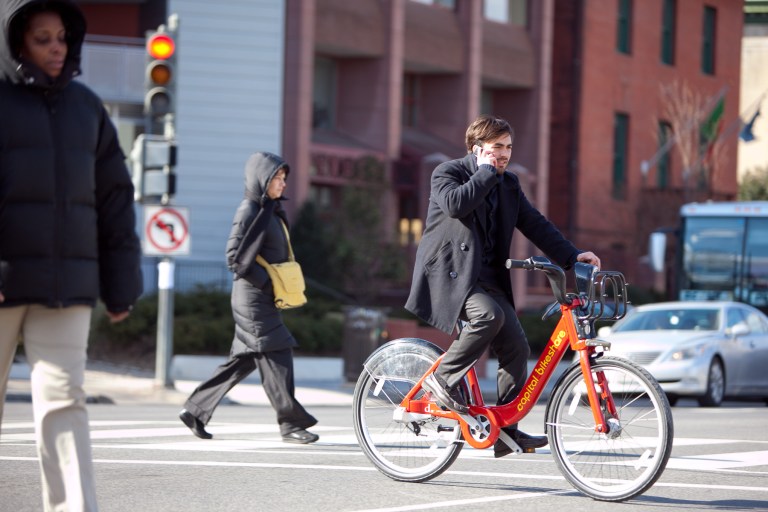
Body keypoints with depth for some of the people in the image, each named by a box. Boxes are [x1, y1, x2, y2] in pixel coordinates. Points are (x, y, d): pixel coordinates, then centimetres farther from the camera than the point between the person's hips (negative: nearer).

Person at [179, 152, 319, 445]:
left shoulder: (271, 211, 16)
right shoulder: (249, 212, -12)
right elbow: (236, 258, -19)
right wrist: (268, 284, -17)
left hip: (264, 299, 10)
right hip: (253, 300, -10)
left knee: (244, 360, 12)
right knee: (277, 357, -8)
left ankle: (196, 410, 17)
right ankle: (291, 423, -5)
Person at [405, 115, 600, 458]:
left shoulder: (509, 185, 17)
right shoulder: (447, 172, -2)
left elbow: (535, 224, 13)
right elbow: (455, 204, -23)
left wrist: (571, 256, 1)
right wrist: (486, 172, -14)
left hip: (487, 279, 7)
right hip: (450, 274, -7)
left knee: (516, 348, -5)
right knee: (489, 315, -34)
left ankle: (507, 430, 1)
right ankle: (443, 378, -16)